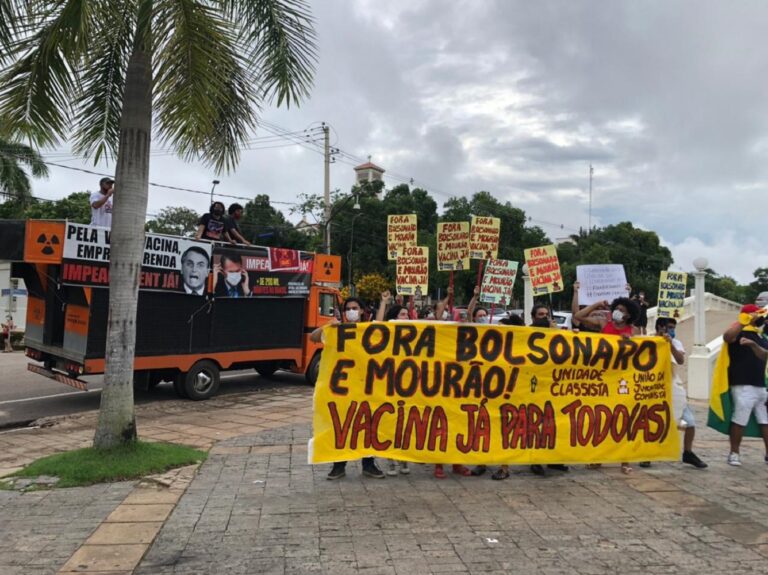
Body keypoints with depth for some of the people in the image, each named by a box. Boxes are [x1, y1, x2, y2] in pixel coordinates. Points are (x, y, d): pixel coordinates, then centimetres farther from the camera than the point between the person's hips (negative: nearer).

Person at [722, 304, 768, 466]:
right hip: (743, 386, -8)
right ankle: (734, 453, 7)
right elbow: (727, 336, -30)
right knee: (739, 420, -4)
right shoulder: (739, 334, -7)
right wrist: (744, 320, -23)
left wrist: (753, 344, -16)